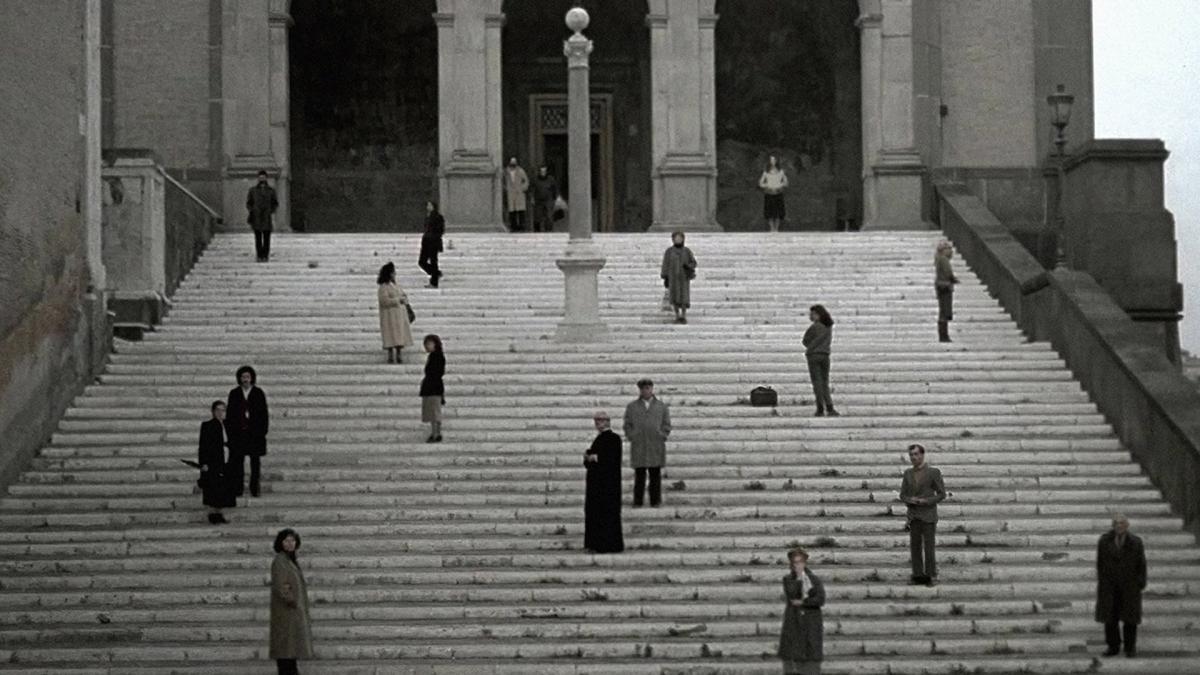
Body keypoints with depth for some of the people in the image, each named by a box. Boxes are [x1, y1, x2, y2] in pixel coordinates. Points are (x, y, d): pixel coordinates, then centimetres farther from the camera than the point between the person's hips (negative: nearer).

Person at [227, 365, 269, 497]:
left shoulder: (258, 393, 3)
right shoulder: (234, 393, 7)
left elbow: (264, 413, 2)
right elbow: (230, 413, 7)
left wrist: (263, 431, -5)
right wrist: (229, 430, -1)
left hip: (255, 432, -1)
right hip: (238, 432, 1)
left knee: (255, 461, 2)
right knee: (237, 460, -1)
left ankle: (255, 489, 8)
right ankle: (238, 489, 2)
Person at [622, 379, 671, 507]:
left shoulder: (662, 407, 13)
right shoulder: (632, 407, 13)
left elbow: (667, 425, 11)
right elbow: (627, 425, 11)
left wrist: (661, 438, -2)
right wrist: (632, 438, -2)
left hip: (656, 447, 0)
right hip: (638, 447, 0)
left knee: (655, 476, -1)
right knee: (639, 475, -3)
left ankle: (655, 501, 2)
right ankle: (637, 501, -1)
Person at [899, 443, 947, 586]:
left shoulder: (933, 472, -7)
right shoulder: (908, 473, 8)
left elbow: (941, 494, -5)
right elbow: (903, 495, 9)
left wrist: (925, 501, -18)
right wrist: (911, 500, -14)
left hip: (928, 515, -4)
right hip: (914, 516, 4)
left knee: (929, 547, -6)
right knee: (915, 547, 2)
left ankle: (931, 577, 1)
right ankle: (919, 576, 8)